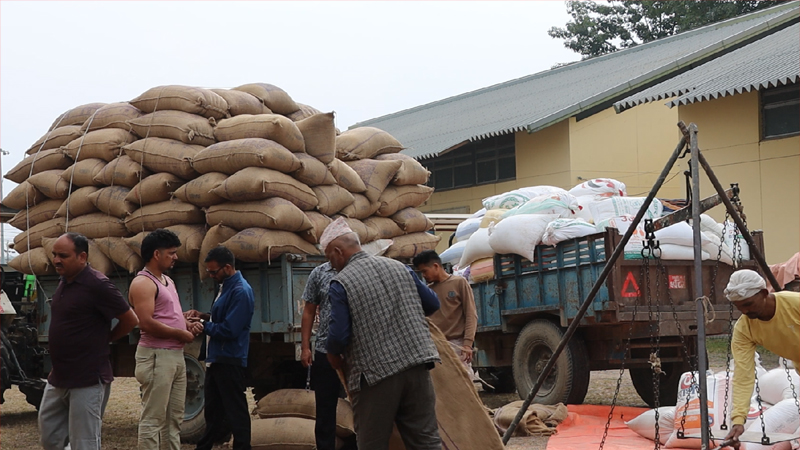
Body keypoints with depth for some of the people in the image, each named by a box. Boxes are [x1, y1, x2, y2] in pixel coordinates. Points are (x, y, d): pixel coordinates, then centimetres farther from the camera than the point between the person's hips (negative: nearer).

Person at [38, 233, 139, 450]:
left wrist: (104, 340, 0)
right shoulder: (63, 283, 10)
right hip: (57, 379, 9)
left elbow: (130, 320, -12)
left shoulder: (97, 285, -16)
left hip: (87, 381, -9)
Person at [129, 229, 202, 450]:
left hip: (176, 355, 10)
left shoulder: (168, 281, 17)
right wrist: (181, 334, -14)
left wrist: (188, 325, 7)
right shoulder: (143, 283, -13)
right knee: (153, 418, -7)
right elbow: (146, 323, -22)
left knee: (174, 417, 14)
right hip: (156, 356, -10)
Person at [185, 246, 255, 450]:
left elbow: (229, 330, -24)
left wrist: (202, 325, -13)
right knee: (213, 409, 18)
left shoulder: (240, 291, -19)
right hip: (216, 358, 10)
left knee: (235, 411, -3)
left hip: (230, 361, -10)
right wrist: (204, 316, 7)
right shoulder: (226, 286, 11)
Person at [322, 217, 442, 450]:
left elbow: (339, 335, -12)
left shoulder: (341, 284, -7)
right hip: (415, 366, 5)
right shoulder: (399, 267, 9)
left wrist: (333, 356, 9)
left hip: (376, 373, -5)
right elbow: (432, 304, 16)